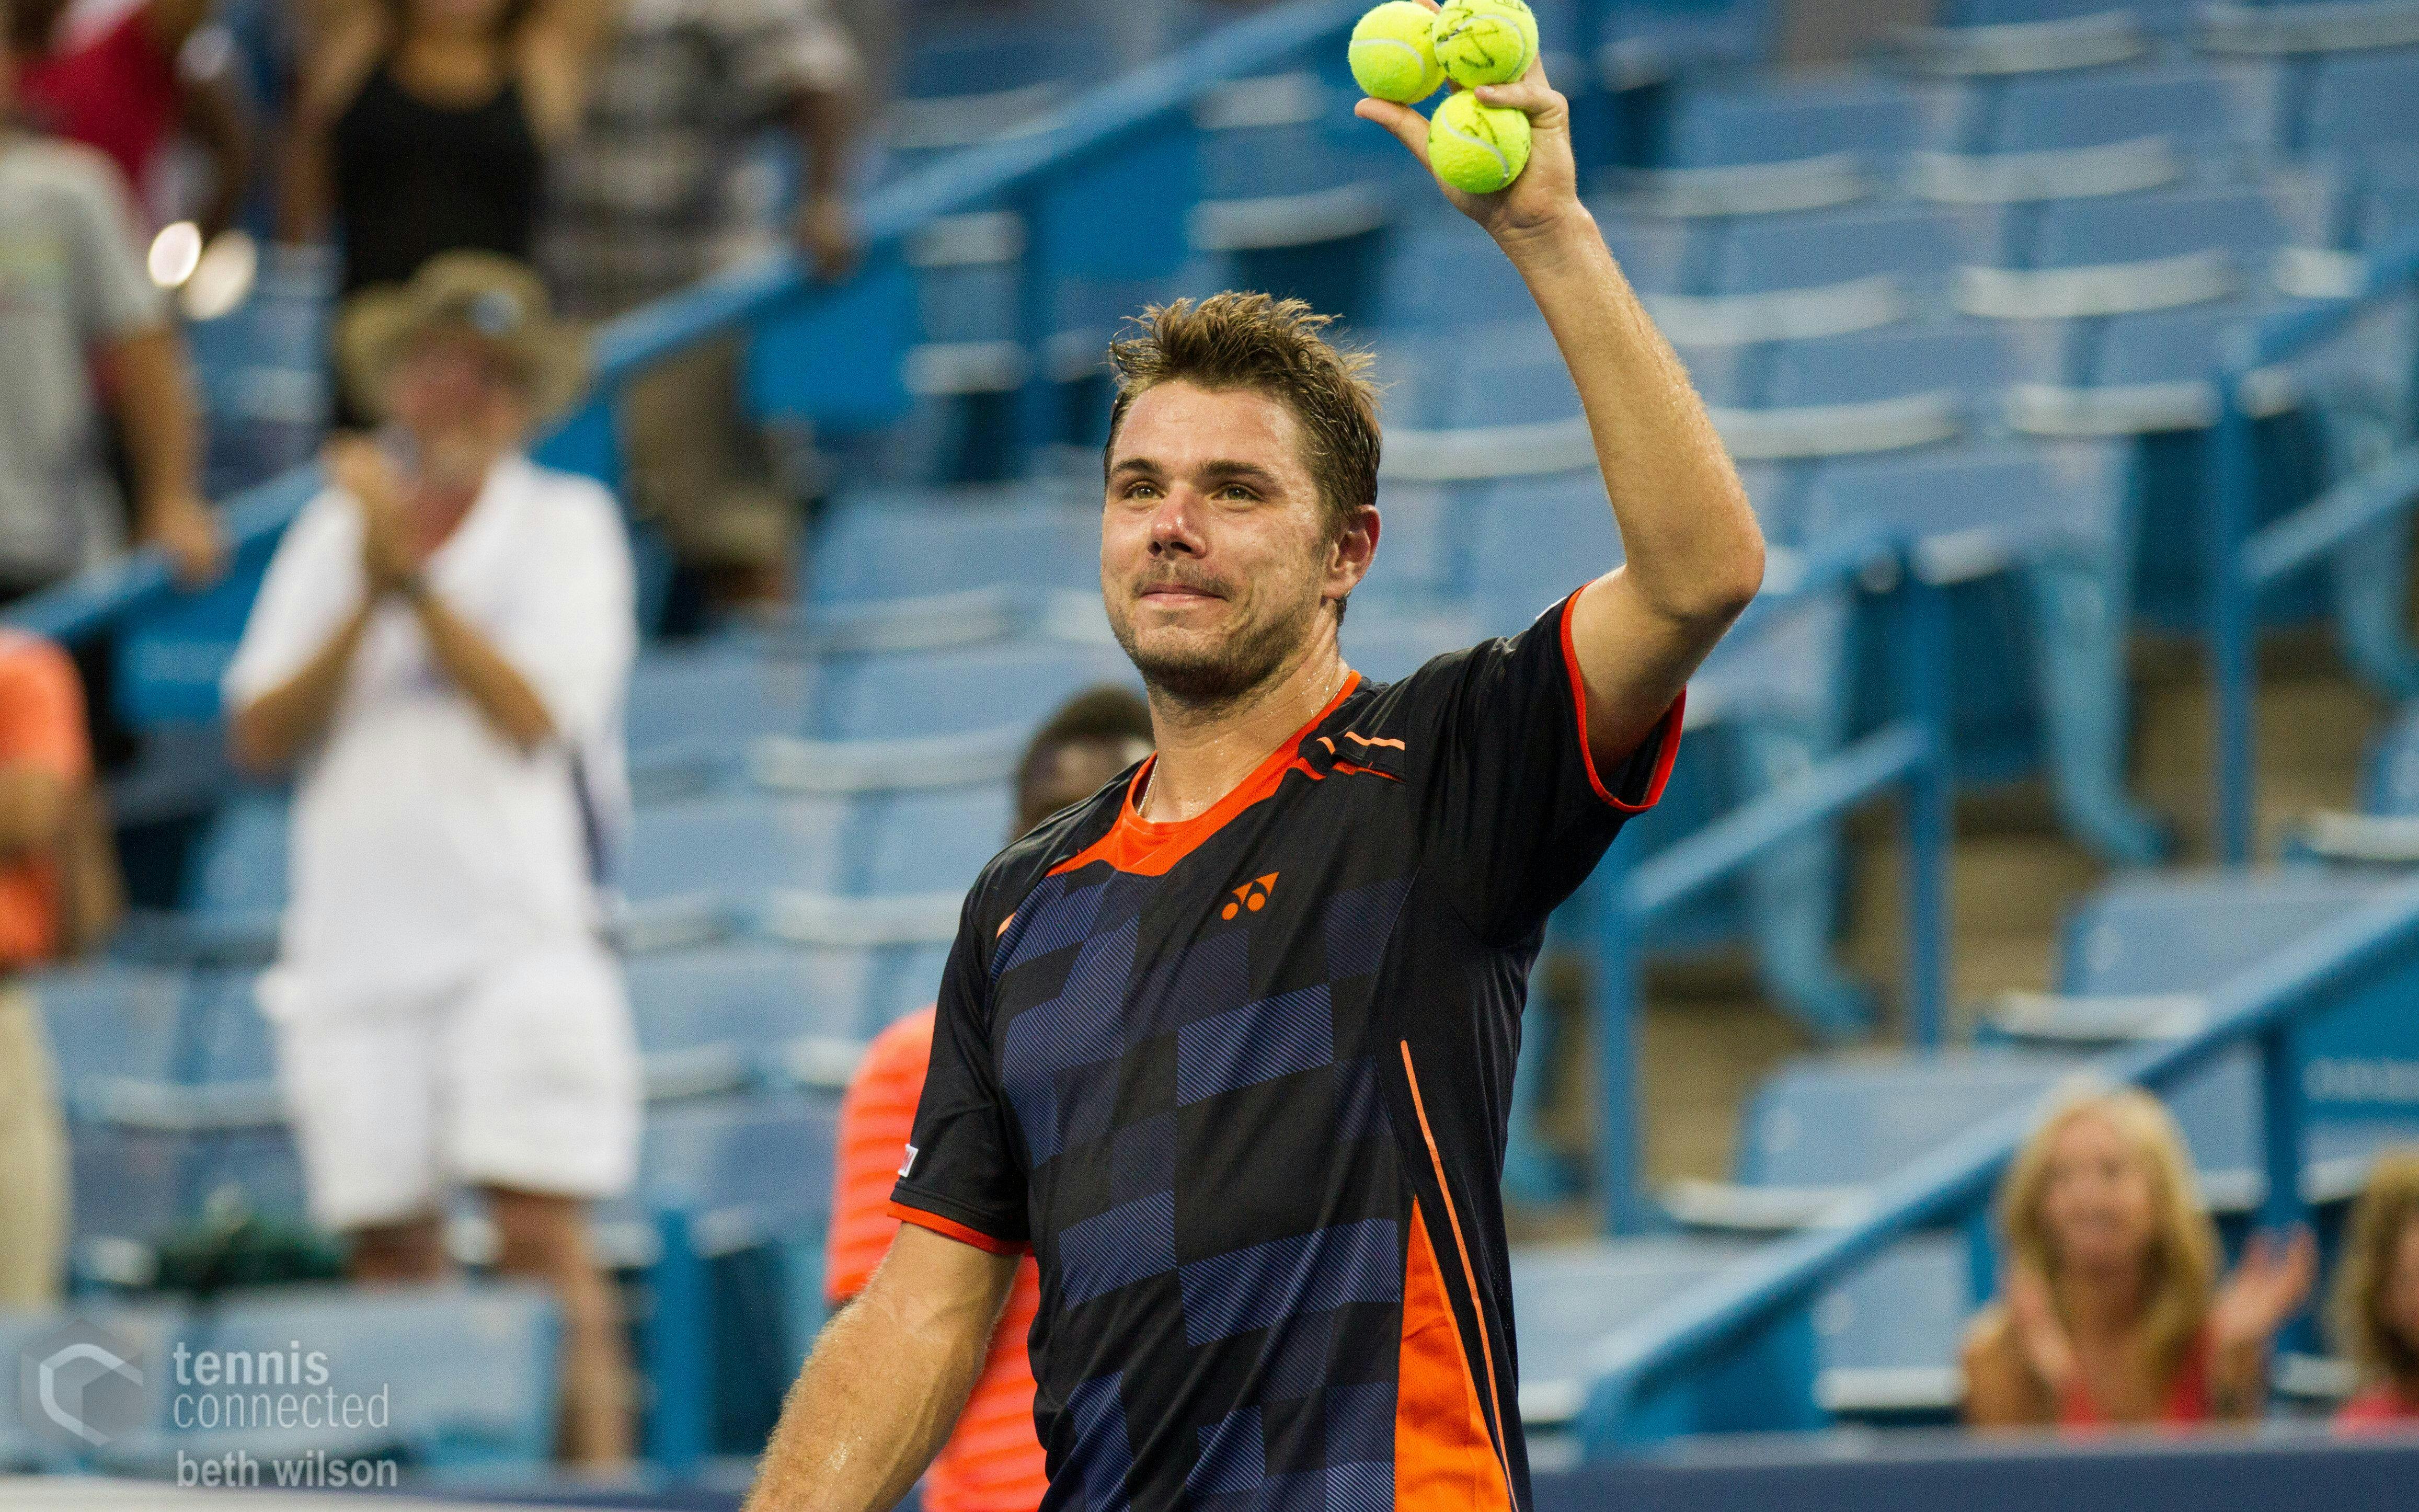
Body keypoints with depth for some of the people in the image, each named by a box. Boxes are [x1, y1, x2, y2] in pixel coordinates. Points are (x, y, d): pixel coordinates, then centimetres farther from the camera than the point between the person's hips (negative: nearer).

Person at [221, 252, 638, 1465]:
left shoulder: (565, 522, 5)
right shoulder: (333, 528, 14)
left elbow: (532, 712, -9)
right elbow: (258, 734, 4)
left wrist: (417, 578, -11)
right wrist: (366, 599, -8)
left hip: (517, 939, -3)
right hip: (357, 943, 3)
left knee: (542, 1240, -12)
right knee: (391, 1260, 2)